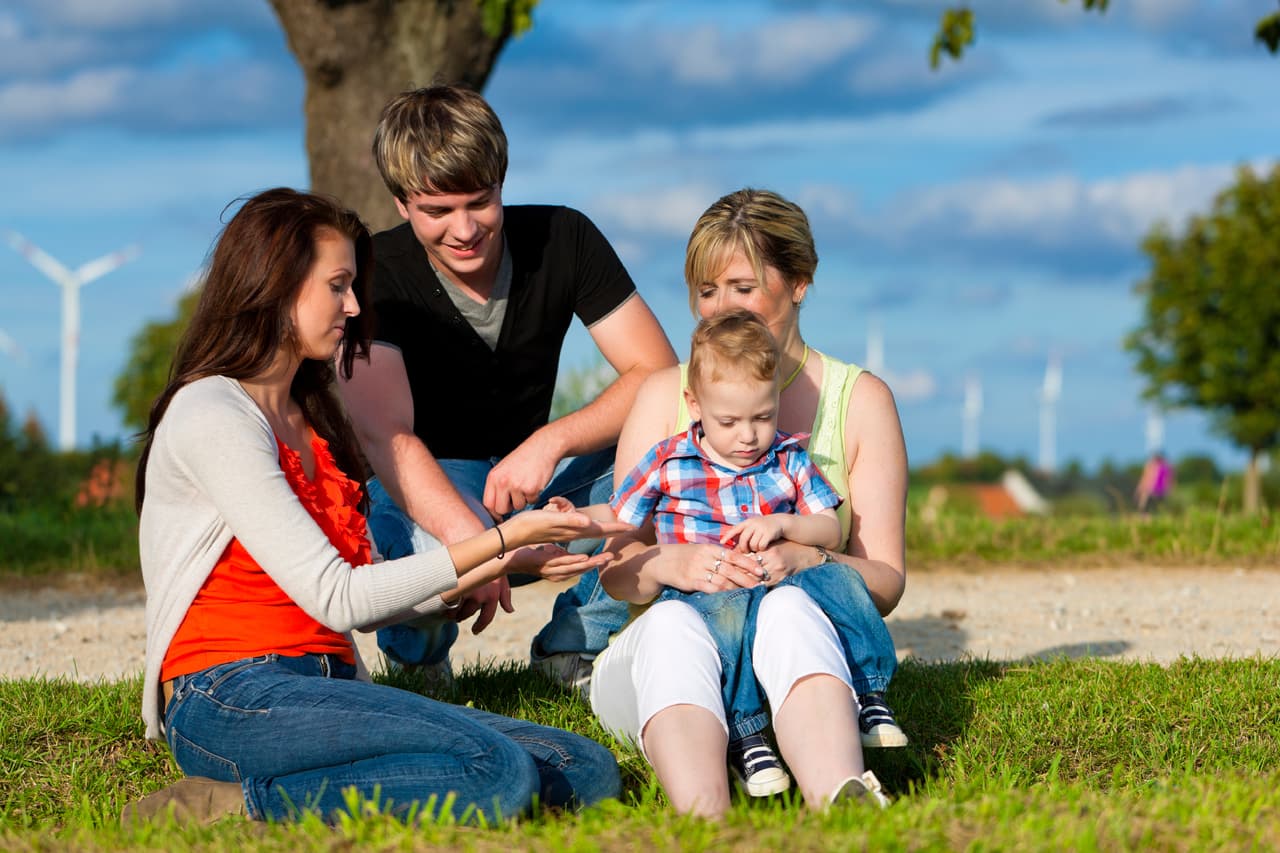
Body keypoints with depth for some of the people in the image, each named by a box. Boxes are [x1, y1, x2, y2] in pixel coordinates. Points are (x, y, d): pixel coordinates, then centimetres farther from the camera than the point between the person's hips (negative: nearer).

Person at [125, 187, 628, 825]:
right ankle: (235, 811, -18)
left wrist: (506, 565, 7)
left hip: (329, 685, 9)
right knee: (498, 770, -29)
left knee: (587, 771, -10)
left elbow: (364, 596, 15)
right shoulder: (212, 416, -7)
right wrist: (500, 540, -9)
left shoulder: (307, 421, 23)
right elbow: (338, 600, -13)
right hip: (232, 698, -9)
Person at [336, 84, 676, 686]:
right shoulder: (375, 274, -19)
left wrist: (551, 441, -29)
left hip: (527, 476, 3)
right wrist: (470, 537, -49)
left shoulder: (563, 240, -9)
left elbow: (661, 377, -13)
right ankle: (416, 650, -1)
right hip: (422, 488, -3)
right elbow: (384, 435, -32)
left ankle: (573, 644, -5)